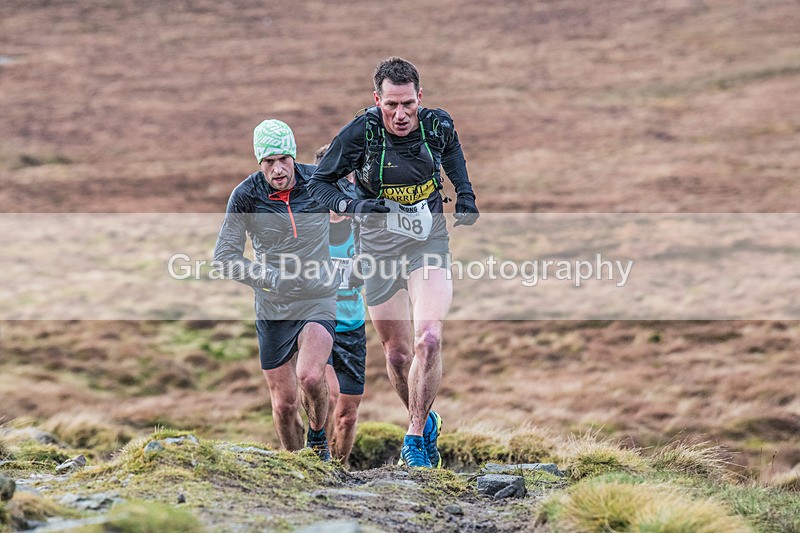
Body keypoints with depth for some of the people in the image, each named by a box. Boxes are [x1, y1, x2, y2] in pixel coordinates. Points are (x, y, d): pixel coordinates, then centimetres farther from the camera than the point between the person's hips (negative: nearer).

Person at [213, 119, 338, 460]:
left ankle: (318, 436, 4)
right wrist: (274, 278, -16)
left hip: (318, 300, -1)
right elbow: (224, 256, -8)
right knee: (284, 403, 4)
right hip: (273, 308, 1)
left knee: (310, 376, -25)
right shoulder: (246, 195, -10)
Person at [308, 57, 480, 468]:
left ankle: (415, 438, -8)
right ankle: (425, 421, 36)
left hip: (429, 242, 0)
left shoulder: (438, 125, -8)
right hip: (380, 245, 0)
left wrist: (466, 196, 5)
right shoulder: (359, 133, -15)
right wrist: (350, 206, -23)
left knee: (428, 340, -20)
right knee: (398, 353, 8)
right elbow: (318, 182, -4)